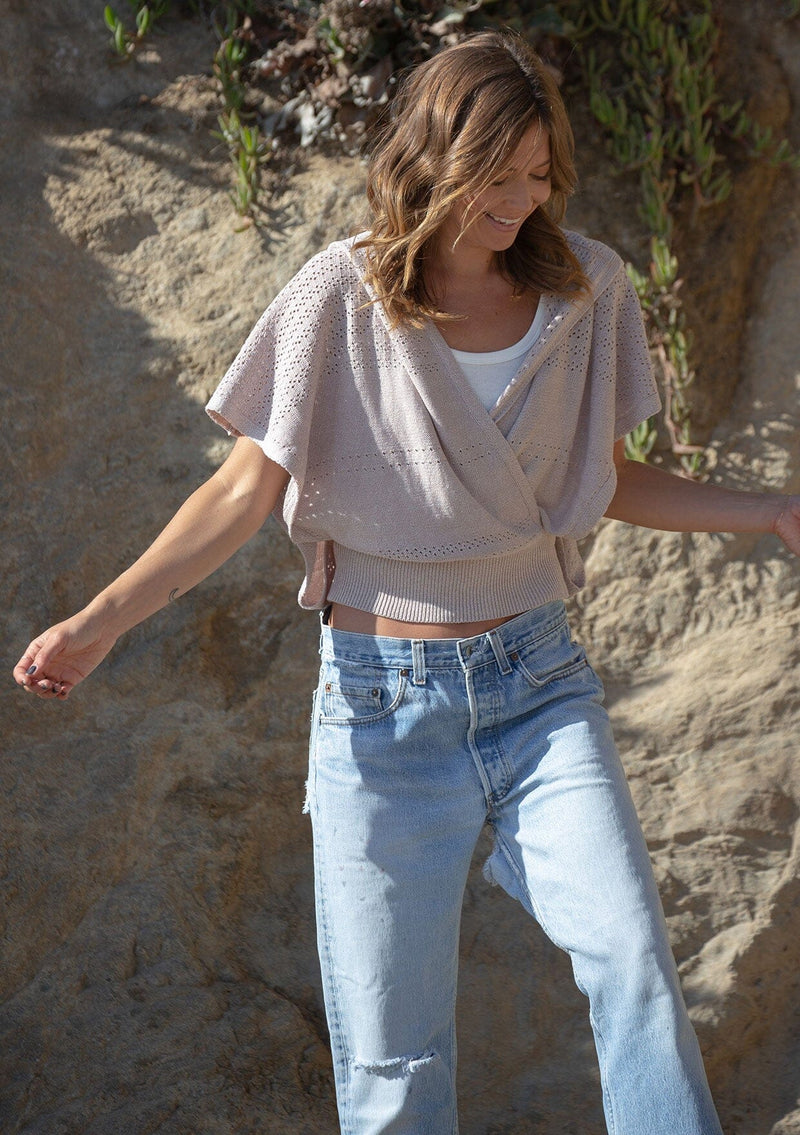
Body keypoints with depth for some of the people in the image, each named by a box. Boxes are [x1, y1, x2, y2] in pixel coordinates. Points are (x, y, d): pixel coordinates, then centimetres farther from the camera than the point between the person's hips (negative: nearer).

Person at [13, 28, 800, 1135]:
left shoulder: (586, 287, 3)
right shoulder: (343, 297, -7)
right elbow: (247, 489, -5)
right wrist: (100, 619, -13)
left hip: (538, 680, 2)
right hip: (382, 700, -2)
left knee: (635, 963, -17)